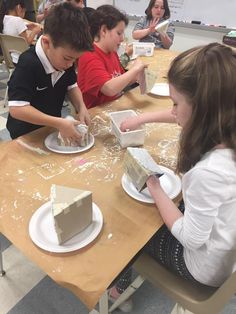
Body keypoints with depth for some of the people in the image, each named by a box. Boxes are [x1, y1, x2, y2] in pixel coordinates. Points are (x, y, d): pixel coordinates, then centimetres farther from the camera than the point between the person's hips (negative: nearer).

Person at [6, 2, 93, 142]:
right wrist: (59, 123, -39)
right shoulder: (28, 65, -31)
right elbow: (17, 109, -35)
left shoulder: (65, 56, -10)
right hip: (26, 134, -6)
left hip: (52, 127, 6)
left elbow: (71, 86, 2)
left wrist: (81, 107, -17)